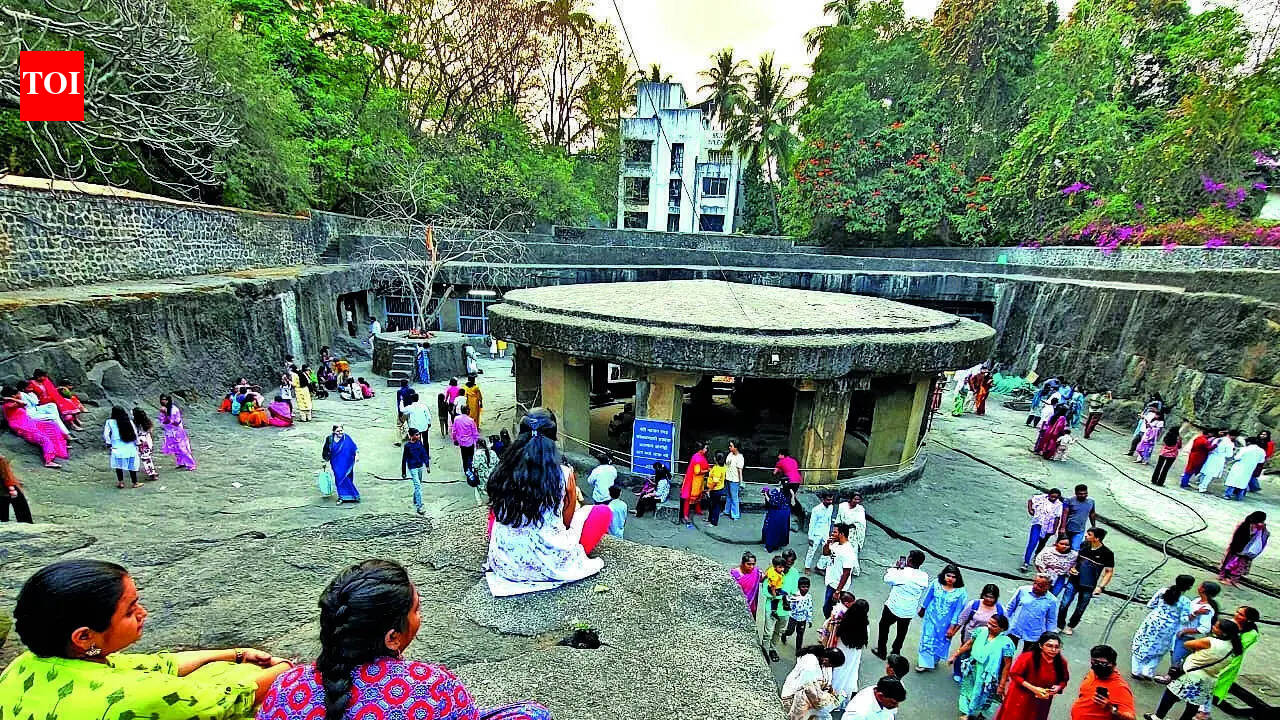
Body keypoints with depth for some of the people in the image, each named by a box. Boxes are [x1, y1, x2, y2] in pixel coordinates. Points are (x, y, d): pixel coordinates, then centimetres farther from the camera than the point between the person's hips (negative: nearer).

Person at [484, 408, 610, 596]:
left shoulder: (502, 471, -10)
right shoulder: (564, 474, -16)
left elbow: (498, 513, 9)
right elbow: (567, 522, -1)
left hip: (506, 564, 3)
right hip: (551, 564, -3)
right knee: (603, 512, 12)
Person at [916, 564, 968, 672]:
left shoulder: (961, 593, -20)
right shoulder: (935, 584, -14)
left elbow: (958, 611, -13)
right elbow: (927, 598, 3)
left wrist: (952, 627, -9)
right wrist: (922, 609, 15)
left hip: (945, 623, -1)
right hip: (931, 618, 2)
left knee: (941, 641, 17)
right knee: (927, 639, 9)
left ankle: (935, 660, 40)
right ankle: (924, 663, 24)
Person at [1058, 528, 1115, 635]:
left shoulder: (1107, 553, -12)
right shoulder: (1083, 545, -1)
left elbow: (1109, 572, -7)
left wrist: (1100, 587, -15)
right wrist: (1071, 568, 0)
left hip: (1088, 588, -2)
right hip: (1073, 581, 3)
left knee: (1080, 610, 11)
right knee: (1064, 605, 0)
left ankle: (1071, 626, 32)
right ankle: (1060, 625, 16)